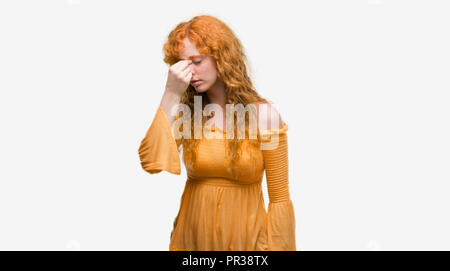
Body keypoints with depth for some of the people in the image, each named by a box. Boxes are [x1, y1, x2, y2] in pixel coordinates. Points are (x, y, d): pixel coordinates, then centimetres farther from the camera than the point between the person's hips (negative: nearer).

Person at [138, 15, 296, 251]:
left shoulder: (264, 115, -12)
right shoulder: (184, 112, -4)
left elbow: (279, 199, -9)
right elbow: (151, 163, -20)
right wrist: (171, 95, -20)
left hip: (246, 239, -2)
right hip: (191, 238, 3)